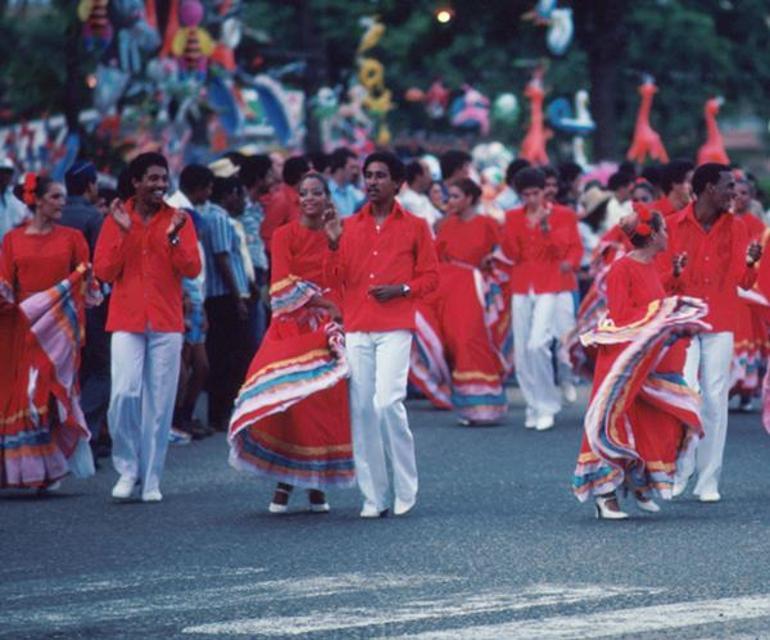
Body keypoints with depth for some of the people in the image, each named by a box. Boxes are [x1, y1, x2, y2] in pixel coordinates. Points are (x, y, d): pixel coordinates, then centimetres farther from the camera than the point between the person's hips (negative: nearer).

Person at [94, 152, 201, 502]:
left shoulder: (178, 220, 5)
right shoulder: (116, 219, 5)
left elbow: (192, 269, -3)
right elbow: (104, 272, -1)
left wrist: (173, 237, -18)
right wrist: (122, 232, -12)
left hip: (166, 322, 1)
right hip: (127, 321, -1)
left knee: (159, 402, -1)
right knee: (125, 393, -14)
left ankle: (151, 478, 7)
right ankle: (127, 468, 3)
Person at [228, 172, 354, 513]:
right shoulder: (284, 235, 2)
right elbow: (284, 284, -6)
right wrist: (325, 303, -11)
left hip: (327, 329, 2)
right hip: (292, 328, -2)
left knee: (325, 402, -3)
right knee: (286, 401, -12)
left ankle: (317, 484, 3)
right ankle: (284, 481, -7)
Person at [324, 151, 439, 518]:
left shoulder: (414, 227, 6)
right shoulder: (348, 227, 13)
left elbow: (430, 277, 7)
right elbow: (335, 279, 11)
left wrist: (401, 289, -10)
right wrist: (334, 245, -4)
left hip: (395, 329, -3)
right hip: (356, 330, 3)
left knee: (388, 403, -16)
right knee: (361, 411, -1)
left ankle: (406, 490, -2)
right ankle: (373, 496, 5)